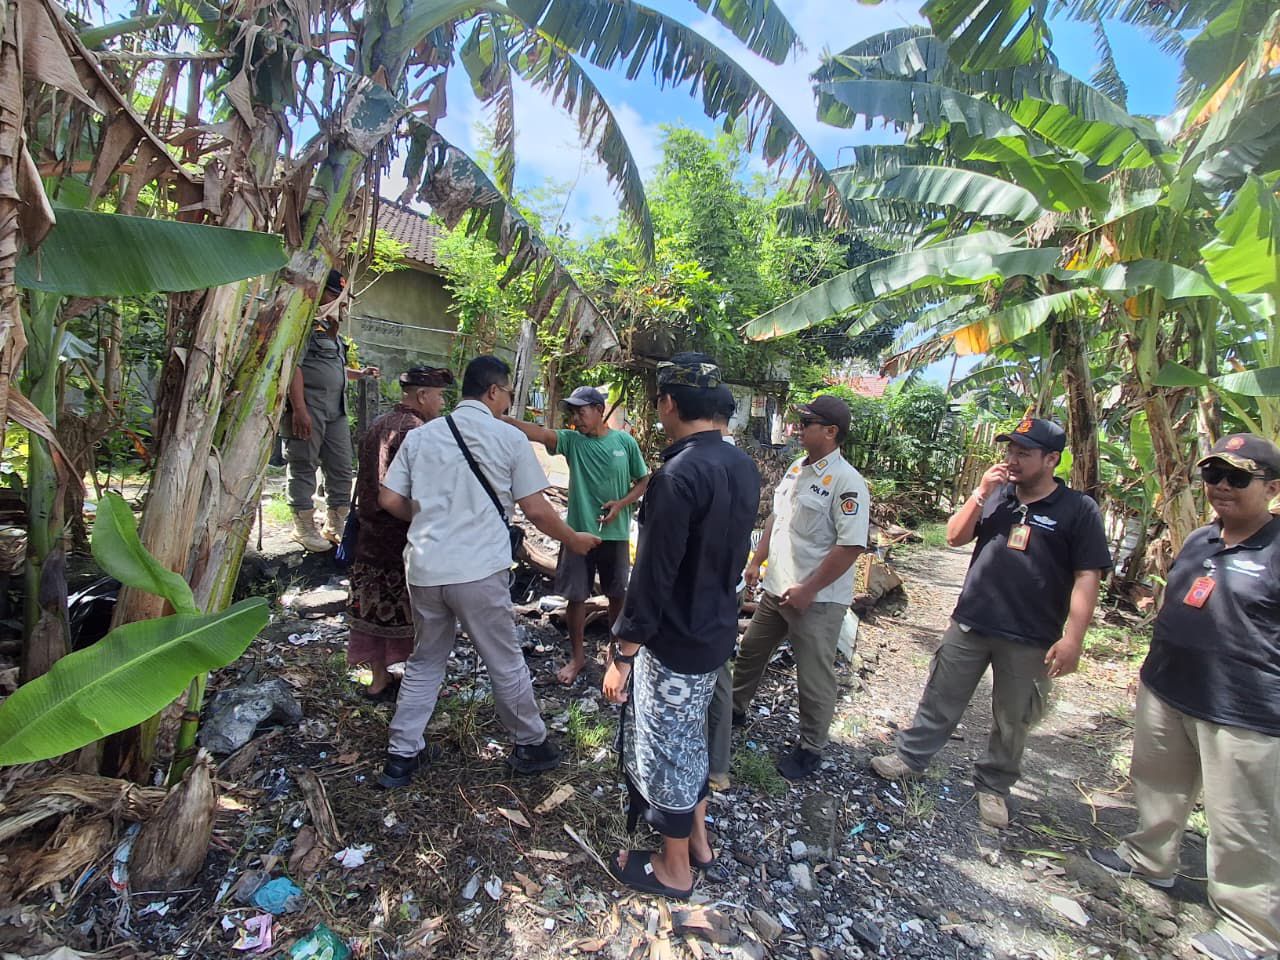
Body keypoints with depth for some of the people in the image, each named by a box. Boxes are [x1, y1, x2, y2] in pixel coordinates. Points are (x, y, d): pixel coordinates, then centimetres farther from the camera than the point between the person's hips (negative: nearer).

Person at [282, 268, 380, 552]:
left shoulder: (329, 329, 21)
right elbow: (293, 366, -17)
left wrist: (361, 374, 15)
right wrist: (299, 410, -24)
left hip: (336, 409, 9)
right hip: (309, 406, -9)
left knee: (341, 467, 10)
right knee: (303, 467, 1)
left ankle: (336, 525, 20)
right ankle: (304, 527, 11)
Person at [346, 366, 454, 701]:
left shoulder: (377, 426, 10)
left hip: (370, 537, 8)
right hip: (405, 542, -8)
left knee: (377, 611, 15)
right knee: (414, 617, 5)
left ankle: (379, 680, 28)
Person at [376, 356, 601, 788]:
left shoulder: (421, 435, 6)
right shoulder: (509, 438, -5)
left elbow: (389, 500, 7)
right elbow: (536, 509, -4)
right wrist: (574, 540, 12)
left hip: (423, 568, 4)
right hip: (479, 571, -4)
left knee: (424, 662, 22)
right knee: (506, 663, 13)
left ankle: (401, 756, 31)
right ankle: (531, 744, 31)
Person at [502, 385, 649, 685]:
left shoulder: (625, 441, -4)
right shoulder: (572, 440, -4)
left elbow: (643, 481, 4)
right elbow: (538, 432, -21)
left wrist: (621, 504, -13)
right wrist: (499, 418, -36)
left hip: (616, 533, 0)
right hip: (579, 531, 0)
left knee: (617, 594, 13)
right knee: (576, 596, 7)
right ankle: (578, 657, 27)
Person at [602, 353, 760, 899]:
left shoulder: (678, 474, -26)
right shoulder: (743, 467, 0)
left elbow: (652, 577, -24)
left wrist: (622, 656, -16)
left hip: (674, 643, -8)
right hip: (718, 630, 8)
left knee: (664, 751, 12)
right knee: (690, 737, 26)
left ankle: (673, 869, 34)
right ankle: (698, 839, 45)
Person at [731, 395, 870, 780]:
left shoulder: (846, 482, -20)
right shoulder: (796, 468, 6)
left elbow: (851, 546, -23)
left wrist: (808, 590, -21)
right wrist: (756, 562, 14)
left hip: (817, 599, -8)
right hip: (776, 588, 8)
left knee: (814, 677, 8)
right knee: (750, 651, 23)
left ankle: (810, 748, 30)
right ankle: (735, 708, 46)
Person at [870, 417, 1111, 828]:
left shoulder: (1078, 509, -6)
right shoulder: (996, 494, 4)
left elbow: (1086, 577, -8)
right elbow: (955, 536, 1)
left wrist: (1072, 639, -14)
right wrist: (981, 493, -12)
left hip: (1030, 639, -2)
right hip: (970, 624, 3)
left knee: (1012, 721, 14)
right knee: (941, 698, 13)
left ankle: (992, 786, 34)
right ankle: (910, 757, 30)